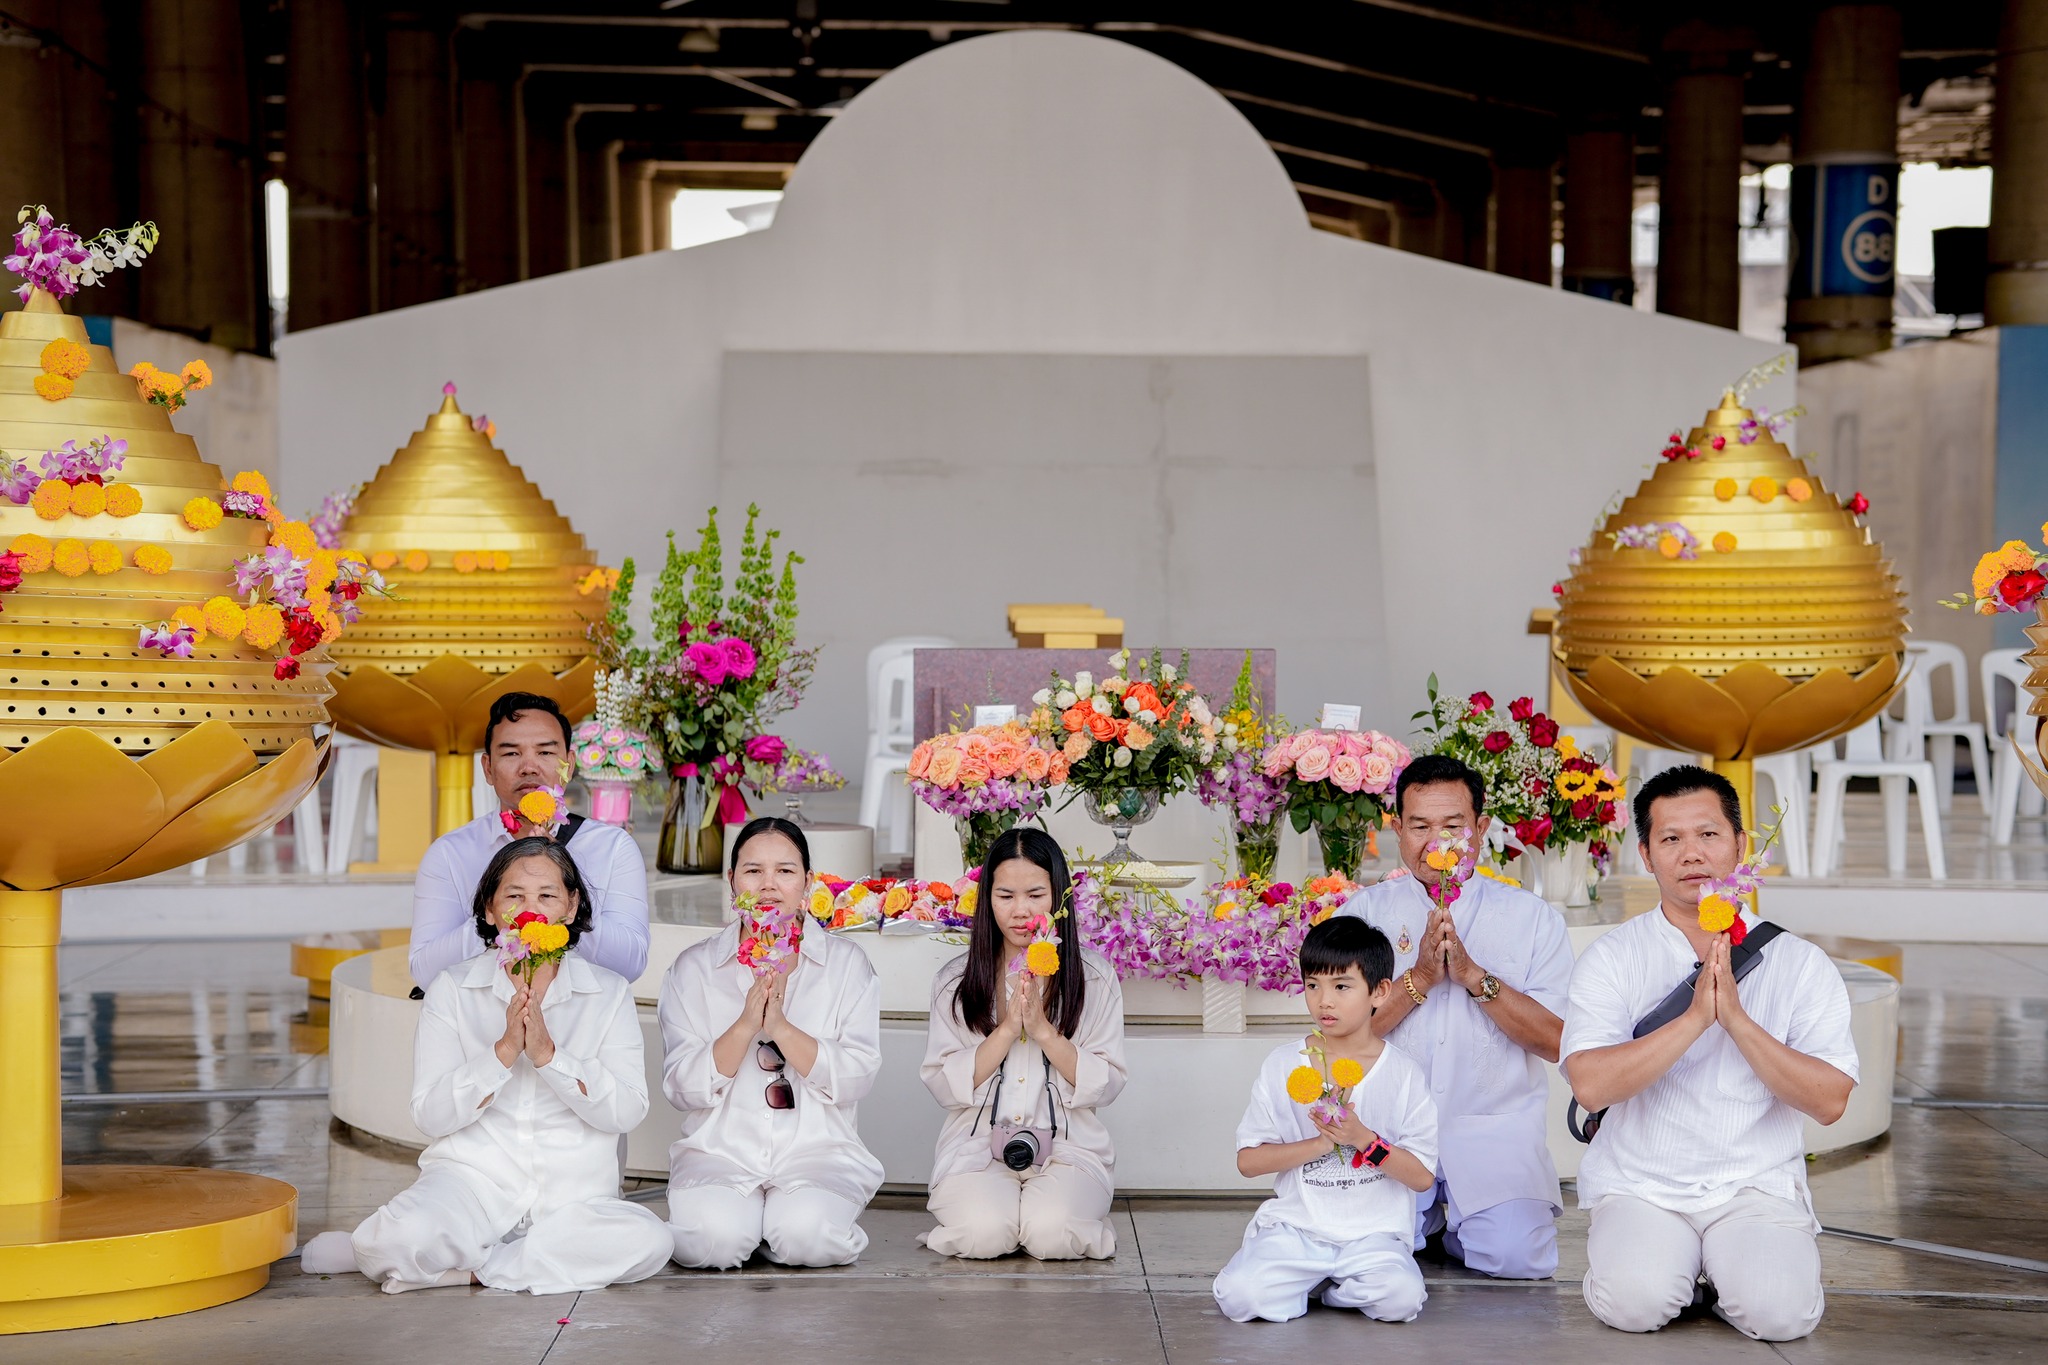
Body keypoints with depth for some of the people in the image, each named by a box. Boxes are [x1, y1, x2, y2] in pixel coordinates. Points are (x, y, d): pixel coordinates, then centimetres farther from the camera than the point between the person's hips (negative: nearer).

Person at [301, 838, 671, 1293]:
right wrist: (505, 1049, -17)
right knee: (406, 1236, -36)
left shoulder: (608, 993, 6)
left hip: (572, 1191, 3)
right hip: (473, 1175, -3)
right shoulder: (453, 989, 5)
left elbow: (626, 1110, -6)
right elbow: (430, 1115, -5)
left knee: (647, 1240, -30)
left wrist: (547, 1053, -18)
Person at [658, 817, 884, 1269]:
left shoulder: (847, 964, 6)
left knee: (807, 1236, -31)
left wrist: (781, 1027, -18)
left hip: (817, 1150, 0)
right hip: (719, 1149, 0)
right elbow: (682, 1088, -2)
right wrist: (745, 1025, -17)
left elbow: (857, 1078, -5)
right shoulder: (694, 967, 6)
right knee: (713, 1239, -30)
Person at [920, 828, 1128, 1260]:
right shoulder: (955, 980, 6)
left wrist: (1044, 1030, -13)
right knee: (984, 1233, -30)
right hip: (977, 1143, 0)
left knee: (1053, 1234, -30)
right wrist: (1007, 1029, -13)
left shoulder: (1095, 977, 5)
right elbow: (944, 1085, -1)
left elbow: (1104, 1085, 0)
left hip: (1067, 1145, 0)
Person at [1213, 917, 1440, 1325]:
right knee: (1239, 1296, -25)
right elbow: (1248, 1160, 0)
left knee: (1402, 1298, -30)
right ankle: (1311, 1277, 5)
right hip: (1295, 1225, 0)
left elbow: (1422, 1176, -2)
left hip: (1374, 1230, 0)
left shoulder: (1402, 1074, 1)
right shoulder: (1283, 1065, 4)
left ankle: (1337, 1287, 3)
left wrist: (1364, 1140, -16)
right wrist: (1320, 1144, -13)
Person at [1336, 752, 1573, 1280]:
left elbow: (1556, 1041, -4)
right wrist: (1421, 977, -14)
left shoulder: (1534, 918, 6)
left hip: (1496, 1130, 0)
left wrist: (1472, 975, -13)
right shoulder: (1363, 913, 7)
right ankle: (1425, 1213, 13)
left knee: (1516, 1255, -25)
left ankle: (1455, 1219, 13)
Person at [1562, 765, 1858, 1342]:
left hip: (1758, 1186, 1)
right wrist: (1695, 1016, -20)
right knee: (1633, 1304, -28)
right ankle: (1671, 1259, 7)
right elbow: (1590, 1085, -14)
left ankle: (1725, 1267, 8)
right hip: (1640, 1186, 0)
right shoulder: (1612, 957, 0)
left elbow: (1830, 1101, -7)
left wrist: (1736, 1018, -18)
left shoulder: (1800, 964, 3)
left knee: (1779, 1312, -26)